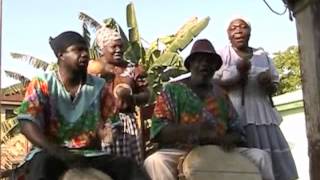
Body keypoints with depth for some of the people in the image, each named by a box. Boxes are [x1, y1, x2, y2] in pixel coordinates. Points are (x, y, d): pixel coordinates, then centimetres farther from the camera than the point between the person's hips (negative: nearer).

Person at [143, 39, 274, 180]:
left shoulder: (221, 94, 17)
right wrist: (194, 128, -24)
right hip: (181, 153, -4)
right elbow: (159, 131, -7)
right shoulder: (172, 90, 4)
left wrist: (229, 139, -11)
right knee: (155, 161, -35)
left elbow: (236, 131, 16)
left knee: (260, 156, -14)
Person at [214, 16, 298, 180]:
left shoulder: (262, 55, 16)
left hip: (263, 114, 4)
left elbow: (274, 86, 19)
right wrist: (237, 74, -17)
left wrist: (268, 84, -4)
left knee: (273, 164, -1)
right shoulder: (222, 55, 4)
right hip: (234, 115, -4)